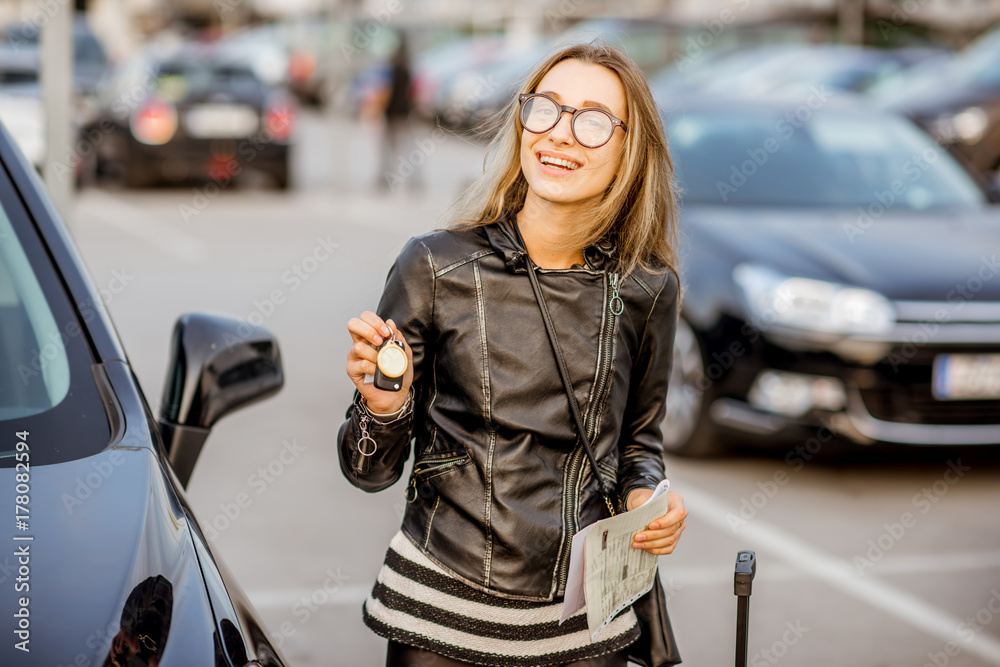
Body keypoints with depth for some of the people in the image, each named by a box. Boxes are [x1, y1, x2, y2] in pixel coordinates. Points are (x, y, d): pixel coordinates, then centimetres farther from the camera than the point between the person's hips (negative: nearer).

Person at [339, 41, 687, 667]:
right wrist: (384, 409, -22)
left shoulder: (646, 290, -3)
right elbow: (371, 471, -3)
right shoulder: (435, 266, -8)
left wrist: (646, 497, -6)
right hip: (441, 614, -2)